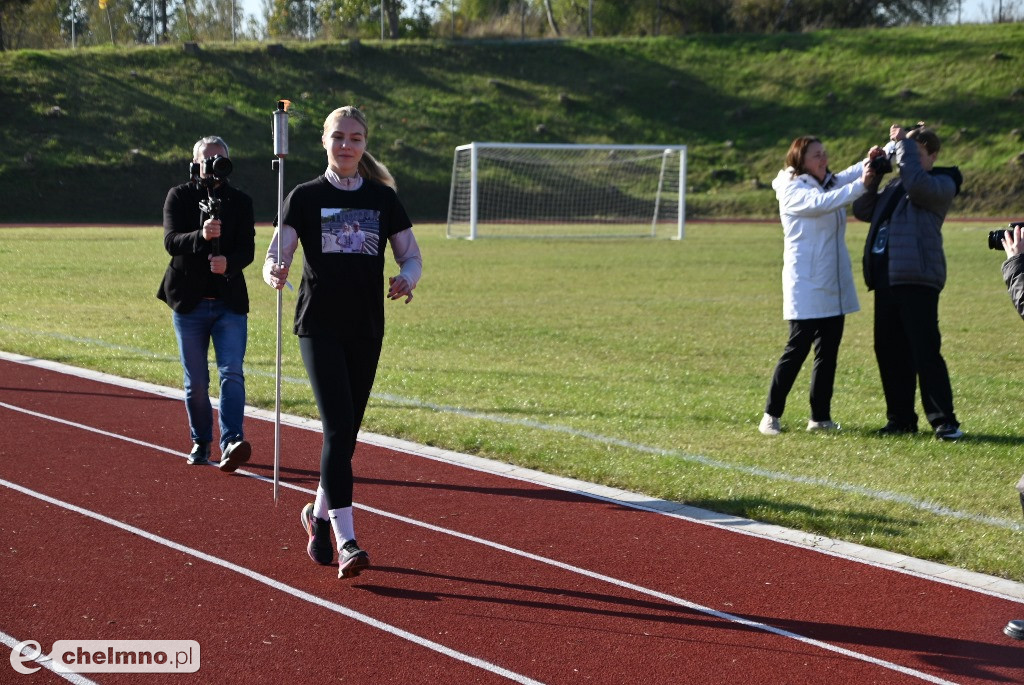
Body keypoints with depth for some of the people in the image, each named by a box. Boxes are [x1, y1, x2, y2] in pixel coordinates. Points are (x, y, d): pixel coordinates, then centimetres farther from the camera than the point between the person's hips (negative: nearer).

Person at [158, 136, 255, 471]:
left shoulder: (240, 201, 6)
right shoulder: (178, 196, 2)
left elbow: (247, 249, -4)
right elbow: (171, 240, -14)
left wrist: (229, 262, -28)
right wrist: (201, 236, -35)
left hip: (230, 302, 0)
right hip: (189, 302, 0)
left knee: (232, 373, -14)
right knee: (196, 383, 8)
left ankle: (231, 443, -22)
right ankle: (201, 443, 22)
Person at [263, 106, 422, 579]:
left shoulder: (384, 199, 8)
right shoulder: (305, 198, 2)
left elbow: (412, 258, 9)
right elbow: (277, 255, -4)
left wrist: (406, 279, -14)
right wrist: (274, 273, -28)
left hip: (366, 330, 3)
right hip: (319, 326, -3)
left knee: (347, 432, 9)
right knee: (338, 426, -16)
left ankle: (319, 514, 33)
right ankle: (345, 541, -20)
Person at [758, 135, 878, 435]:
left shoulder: (829, 183, 13)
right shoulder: (793, 191, -10)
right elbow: (822, 203, -28)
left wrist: (870, 162, -22)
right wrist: (860, 185, -38)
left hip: (834, 287, 7)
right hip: (806, 287, -7)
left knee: (828, 352, 7)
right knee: (797, 349, -6)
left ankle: (820, 416, 12)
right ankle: (771, 414, 3)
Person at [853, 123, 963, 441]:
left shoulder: (942, 184, -1)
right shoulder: (894, 185, 22)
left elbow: (918, 184, -22)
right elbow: (863, 211, 18)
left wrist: (903, 143, -15)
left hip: (917, 279, -8)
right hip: (886, 279, 8)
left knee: (925, 350, -10)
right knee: (889, 351, 8)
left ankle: (944, 421, -7)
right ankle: (901, 418, 16)